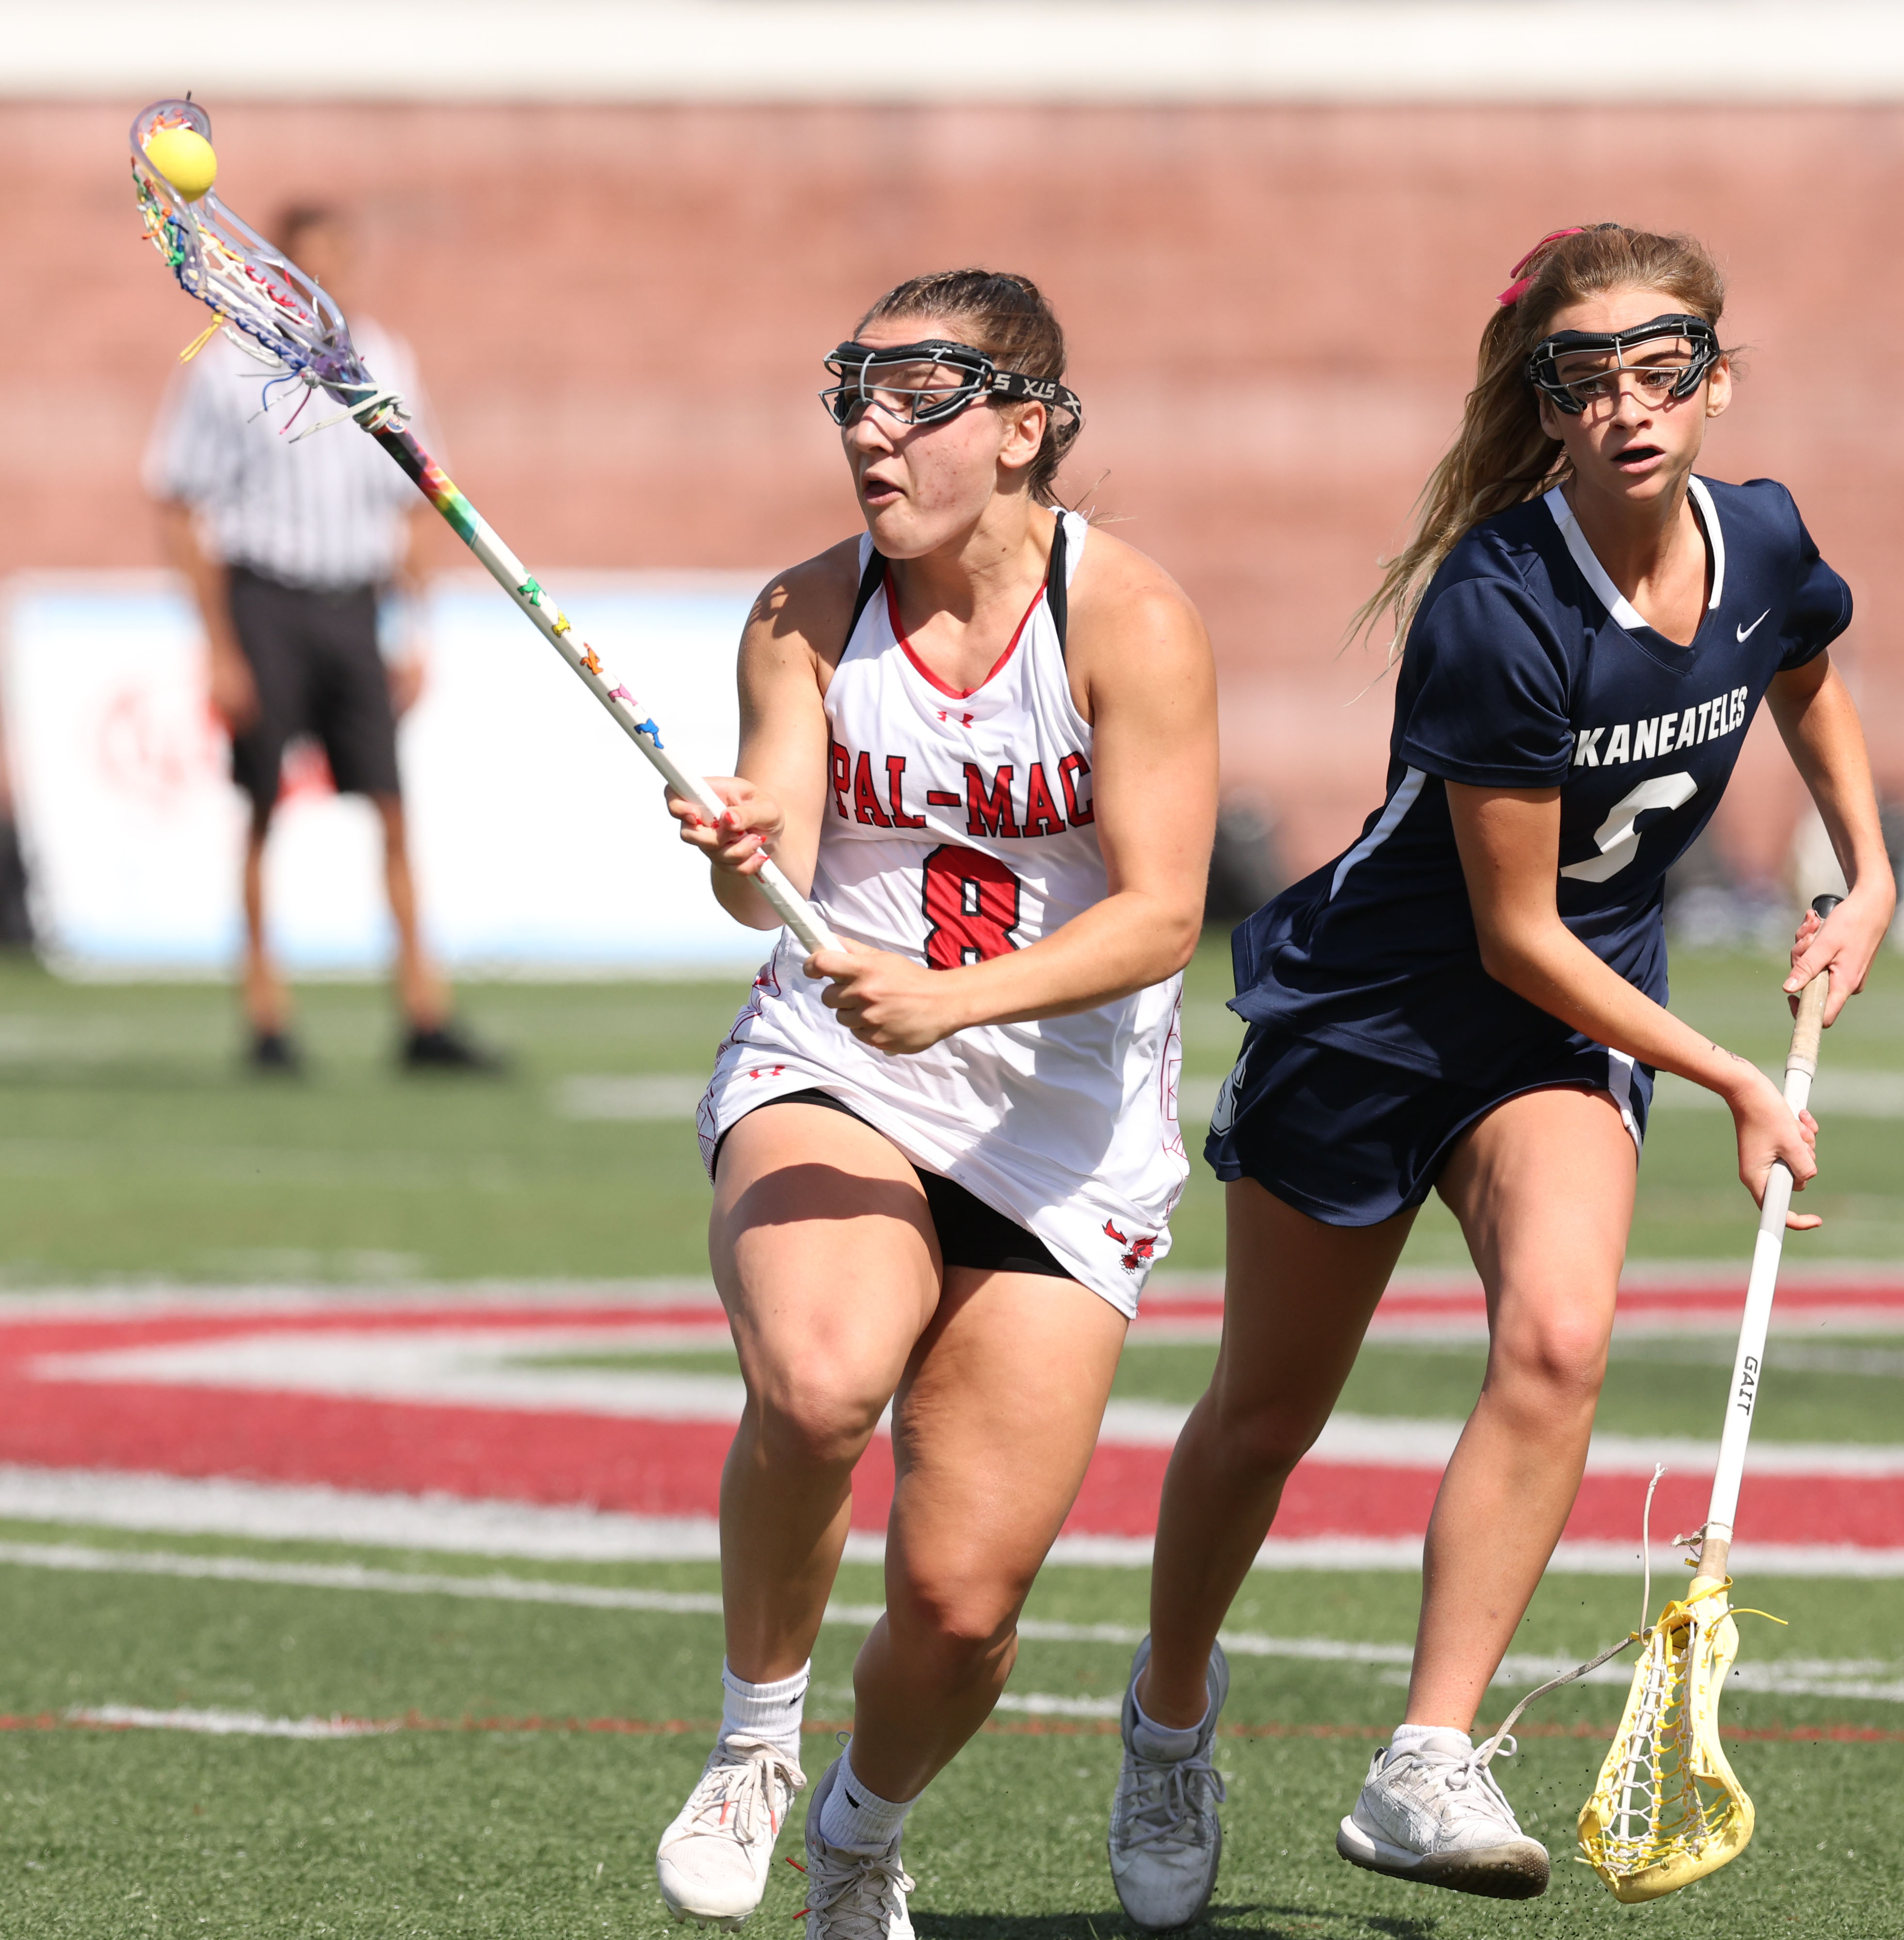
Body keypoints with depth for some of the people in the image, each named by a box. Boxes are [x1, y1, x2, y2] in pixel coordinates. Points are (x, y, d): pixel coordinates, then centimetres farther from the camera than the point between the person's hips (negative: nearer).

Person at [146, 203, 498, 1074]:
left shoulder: (384, 367, 11)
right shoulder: (229, 371, -2)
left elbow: (406, 512, 19)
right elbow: (184, 518, -2)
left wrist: (417, 637, 13)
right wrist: (221, 650, -7)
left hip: (353, 606, 3)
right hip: (266, 601, -3)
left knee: (393, 809, -4)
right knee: (265, 813, -1)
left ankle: (423, 1016, -3)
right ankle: (266, 1016, 7)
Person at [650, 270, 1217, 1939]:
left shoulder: (1130, 623, -11)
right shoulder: (807, 615, -2)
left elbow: (1160, 916, -19)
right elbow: (776, 856, -13)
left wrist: (953, 998, -34)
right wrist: (741, 861, -38)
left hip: (1063, 1137, -1)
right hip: (828, 1080, 1)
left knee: (962, 1598, -5)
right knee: (817, 1380, -35)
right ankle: (755, 1740, -9)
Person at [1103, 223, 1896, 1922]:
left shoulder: (1763, 548, -8)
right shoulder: (1499, 614, -28)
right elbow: (1518, 935, -21)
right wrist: (1738, 1086, -14)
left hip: (1570, 1034, 4)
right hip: (1366, 1012, -4)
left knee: (1557, 1336, -25)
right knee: (1267, 1417, 10)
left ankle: (1428, 1766, -28)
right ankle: (1173, 1710, 39)